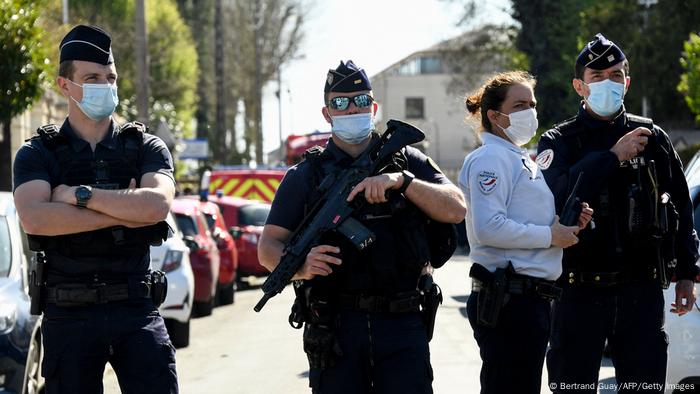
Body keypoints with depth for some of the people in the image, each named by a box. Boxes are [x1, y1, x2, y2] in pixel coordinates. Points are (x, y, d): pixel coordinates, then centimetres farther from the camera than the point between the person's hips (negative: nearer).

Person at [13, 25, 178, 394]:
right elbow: (35, 219, -16)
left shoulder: (146, 148, 7)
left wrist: (79, 195, -12)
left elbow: (157, 204, -14)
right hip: (68, 317, 0)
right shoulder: (37, 153, 4)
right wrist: (123, 213, -14)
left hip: (136, 310, 0)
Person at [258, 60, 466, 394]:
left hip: (401, 326, 0)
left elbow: (455, 210, 1)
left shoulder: (407, 161, 12)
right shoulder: (305, 175, 10)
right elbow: (269, 247, 4)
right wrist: (300, 266, -18)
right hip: (334, 329, 0)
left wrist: (402, 181, -13)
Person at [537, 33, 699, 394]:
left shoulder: (651, 137, 8)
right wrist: (613, 157, -18)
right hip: (580, 292, -2)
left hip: (642, 290, 2)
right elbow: (558, 197, -18)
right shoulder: (559, 142, 2)